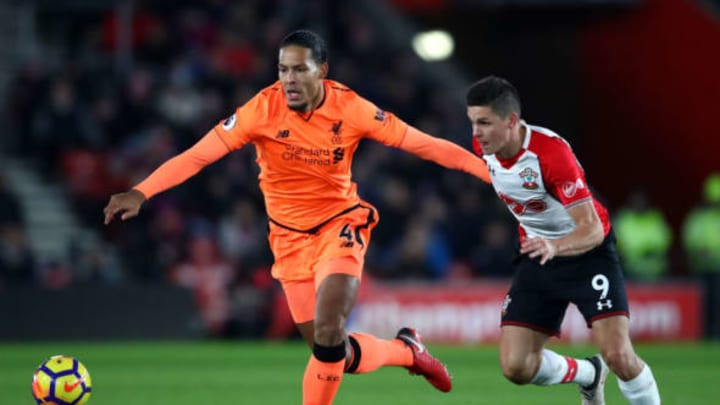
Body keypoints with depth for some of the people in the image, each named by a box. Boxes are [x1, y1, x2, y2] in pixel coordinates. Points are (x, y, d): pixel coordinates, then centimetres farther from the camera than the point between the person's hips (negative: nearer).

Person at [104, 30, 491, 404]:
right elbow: (198, 155, -20)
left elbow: (424, 145, -10)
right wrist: (141, 192, -31)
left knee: (328, 333, -23)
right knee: (336, 354, 3)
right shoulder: (263, 109, -16)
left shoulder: (350, 108, -15)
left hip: (340, 225, -2)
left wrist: (493, 170, -13)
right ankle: (407, 351, 32)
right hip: (290, 237, 2)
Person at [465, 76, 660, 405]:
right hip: (537, 255, 6)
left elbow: (593, 229, -33)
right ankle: (589, 375, 25)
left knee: (618, 355, -21)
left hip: (587, 252, -6)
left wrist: (555, 246, -53)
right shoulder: (484, 146, -10)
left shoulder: (552, 152, -30)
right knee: (516, 367, -5)